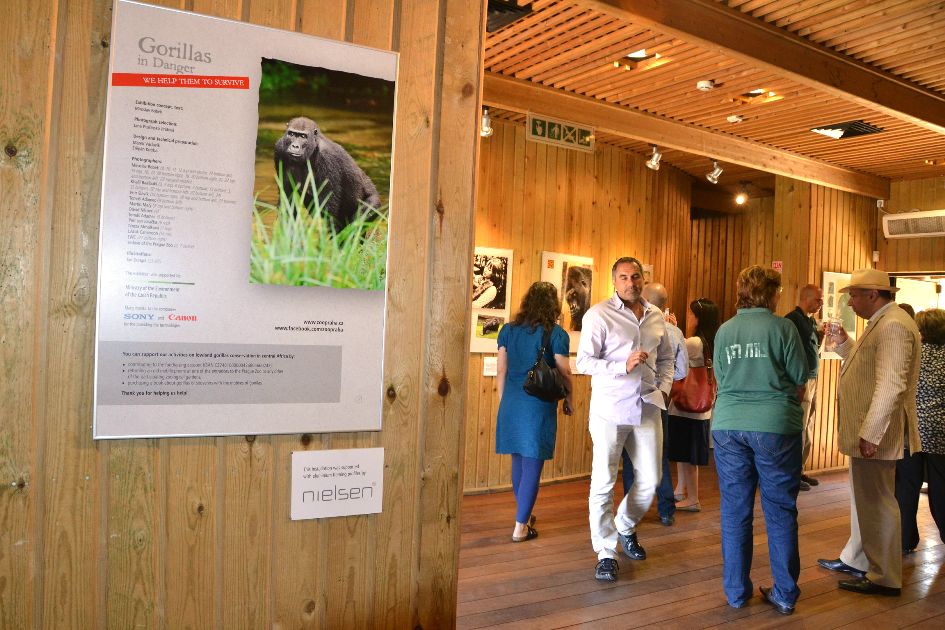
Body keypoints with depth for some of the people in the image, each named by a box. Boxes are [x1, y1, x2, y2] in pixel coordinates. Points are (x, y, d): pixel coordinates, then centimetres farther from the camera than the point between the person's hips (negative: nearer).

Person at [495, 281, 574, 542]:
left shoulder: (508, 330, 6)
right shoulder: (556, 334, -6)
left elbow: (501, 372, 8)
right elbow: (564, 373, -3)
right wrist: (568, 400, 13)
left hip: (511, 403, 5)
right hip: (540, 405, -5)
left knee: (518, 461, 18)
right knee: (533, 466, 3)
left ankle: (524, 515, 34)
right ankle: (520, 526, 6)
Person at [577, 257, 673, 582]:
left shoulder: (656, 316, 11)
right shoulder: (599, 315, -7)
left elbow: (666, 358, 23)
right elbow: (584, 361, -11)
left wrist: (664, 387, 8)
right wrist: (624, 366, -22)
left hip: (647, 408, 5)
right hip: (610, 409, -5)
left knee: (650, 480, 10)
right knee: (603, 483, 0)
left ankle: (625, 528, 38)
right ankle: (606, 553, 13)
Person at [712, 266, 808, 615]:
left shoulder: (724, 330, 4)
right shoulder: (783, 327, -4)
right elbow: (800, 376, 1)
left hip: (729, 425, 3)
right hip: (775, 425, -2)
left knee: (735, 510, 10)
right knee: (780, 511, 9)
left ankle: (736, 592, 19)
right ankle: (785, 594, 18)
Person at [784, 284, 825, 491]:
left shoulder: (812, 320, 16)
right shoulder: (793, 318, -12)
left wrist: (821, 335, 4)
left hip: (812, 379, 9)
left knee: (807, 428, 12)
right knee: (800, 428, -7)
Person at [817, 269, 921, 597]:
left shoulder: (893, 325, -19)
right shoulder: (881, 323, 14)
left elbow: (890, 385, -25)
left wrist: (870, 433, -26)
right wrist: (843, 344, 11)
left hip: (876, 434, -10)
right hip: (866, 431, 10)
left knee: (876, 502, 1)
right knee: (864, 498, 20)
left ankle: (884, 578, 14)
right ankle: (856, 560, 35)